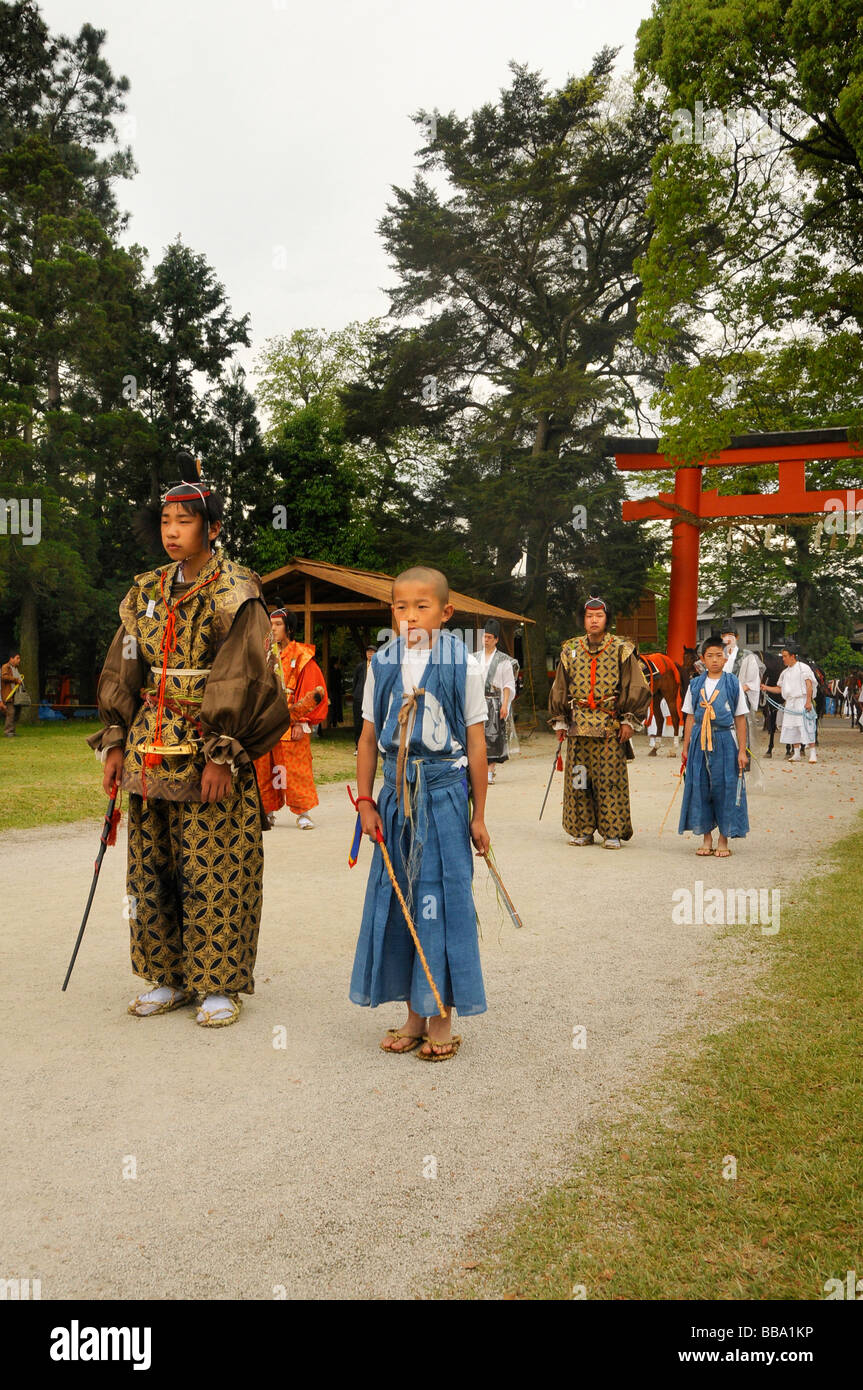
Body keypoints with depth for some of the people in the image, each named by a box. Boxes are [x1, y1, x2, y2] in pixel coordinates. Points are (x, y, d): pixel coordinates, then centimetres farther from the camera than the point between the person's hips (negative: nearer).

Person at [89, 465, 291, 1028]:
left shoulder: (235, 592, -7)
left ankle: (220, 985, 11)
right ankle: (168, 978, 23)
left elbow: (240, 678, -13)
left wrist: (222, 754, -17)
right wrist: (117, 743, 9)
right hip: (151, 751, 6)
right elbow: (123, 671, 14)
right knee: (152, 867, 10)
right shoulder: (147, 592, 12)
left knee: (214, 869, -2)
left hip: (208, 752, -6)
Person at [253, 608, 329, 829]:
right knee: (263, 769, 6)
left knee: (296, 769, -6)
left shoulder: (302, 657, 0)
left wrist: (301, 722, -11)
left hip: (291, 725, -5)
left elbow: (312, 691, -4)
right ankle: (267, 812, 16)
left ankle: (303, 813, 1)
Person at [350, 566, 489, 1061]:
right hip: (397, 790, 3)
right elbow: (369, 738, 8)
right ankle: (415, 1014, 20)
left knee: (441, 897, -1)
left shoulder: (464, 666, -4)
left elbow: (476, 744, -2)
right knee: (397, 895, 7)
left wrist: (478, 815, -2)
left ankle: (441, 1018, 12)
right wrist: (366, 802, 3)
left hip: (444, 789, -3)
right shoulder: (383, 664, 5)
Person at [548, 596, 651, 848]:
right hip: (578, 724, 3)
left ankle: (612, 832, 6)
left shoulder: (621, 649, 0)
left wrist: (629, 720, -4)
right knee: (578, 778, 4)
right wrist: (560, 721, 13)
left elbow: (636, 686, 0)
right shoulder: (571, 650, 9)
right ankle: (582, 830, 14)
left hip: (610, 725, -3)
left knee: (610, 778, -3)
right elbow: (560, 688, 15)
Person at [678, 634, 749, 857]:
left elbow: (740, 719, 2)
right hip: (699, 741, 2)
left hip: (725, 740, -2)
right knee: (700, 788, 3)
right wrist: (686, 747, 9)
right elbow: (690, 718, 11)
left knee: (725, 787, -2)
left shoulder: (733, 684, 2)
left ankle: (723, 840, 9)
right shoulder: (695, 685, 7)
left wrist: (742, 750, -2)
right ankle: (706, 838, 15)